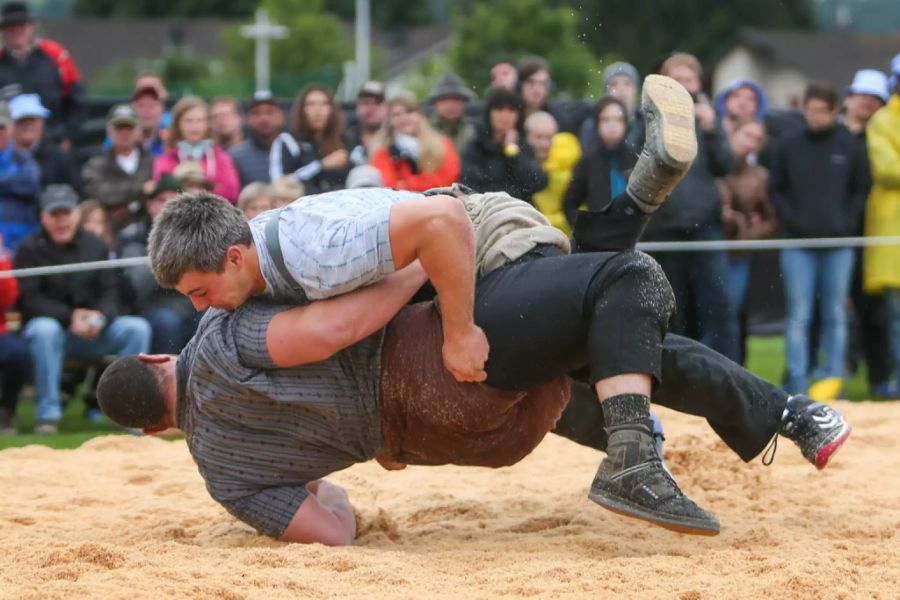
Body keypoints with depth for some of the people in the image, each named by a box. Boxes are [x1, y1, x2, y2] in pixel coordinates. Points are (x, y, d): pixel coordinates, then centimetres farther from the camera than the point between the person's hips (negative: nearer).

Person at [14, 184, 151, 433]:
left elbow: (110, 293, 3)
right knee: (45, 329, -38)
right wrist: (69, 317, -25)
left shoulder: (95, 246, 9)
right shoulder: (30, 249, -2)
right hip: (50, 323, -3)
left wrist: (100, 317, -20)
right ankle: (48, 414, -31)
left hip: (93, 331, 3)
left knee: (137, 328, -19)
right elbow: (29, 300, -11)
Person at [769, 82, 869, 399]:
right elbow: (776, 190, 7)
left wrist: (848, 223, -4)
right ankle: (797, 383, 0)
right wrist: (791, 220, -6)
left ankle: (833, 379, 10)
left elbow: (861, 190, 8)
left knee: (836, 315, 5)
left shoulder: (850, 146, 1)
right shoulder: (789, 144, 1)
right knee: (798, 315, -1)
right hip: (798, 245, 0)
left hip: (838, 244, 0)